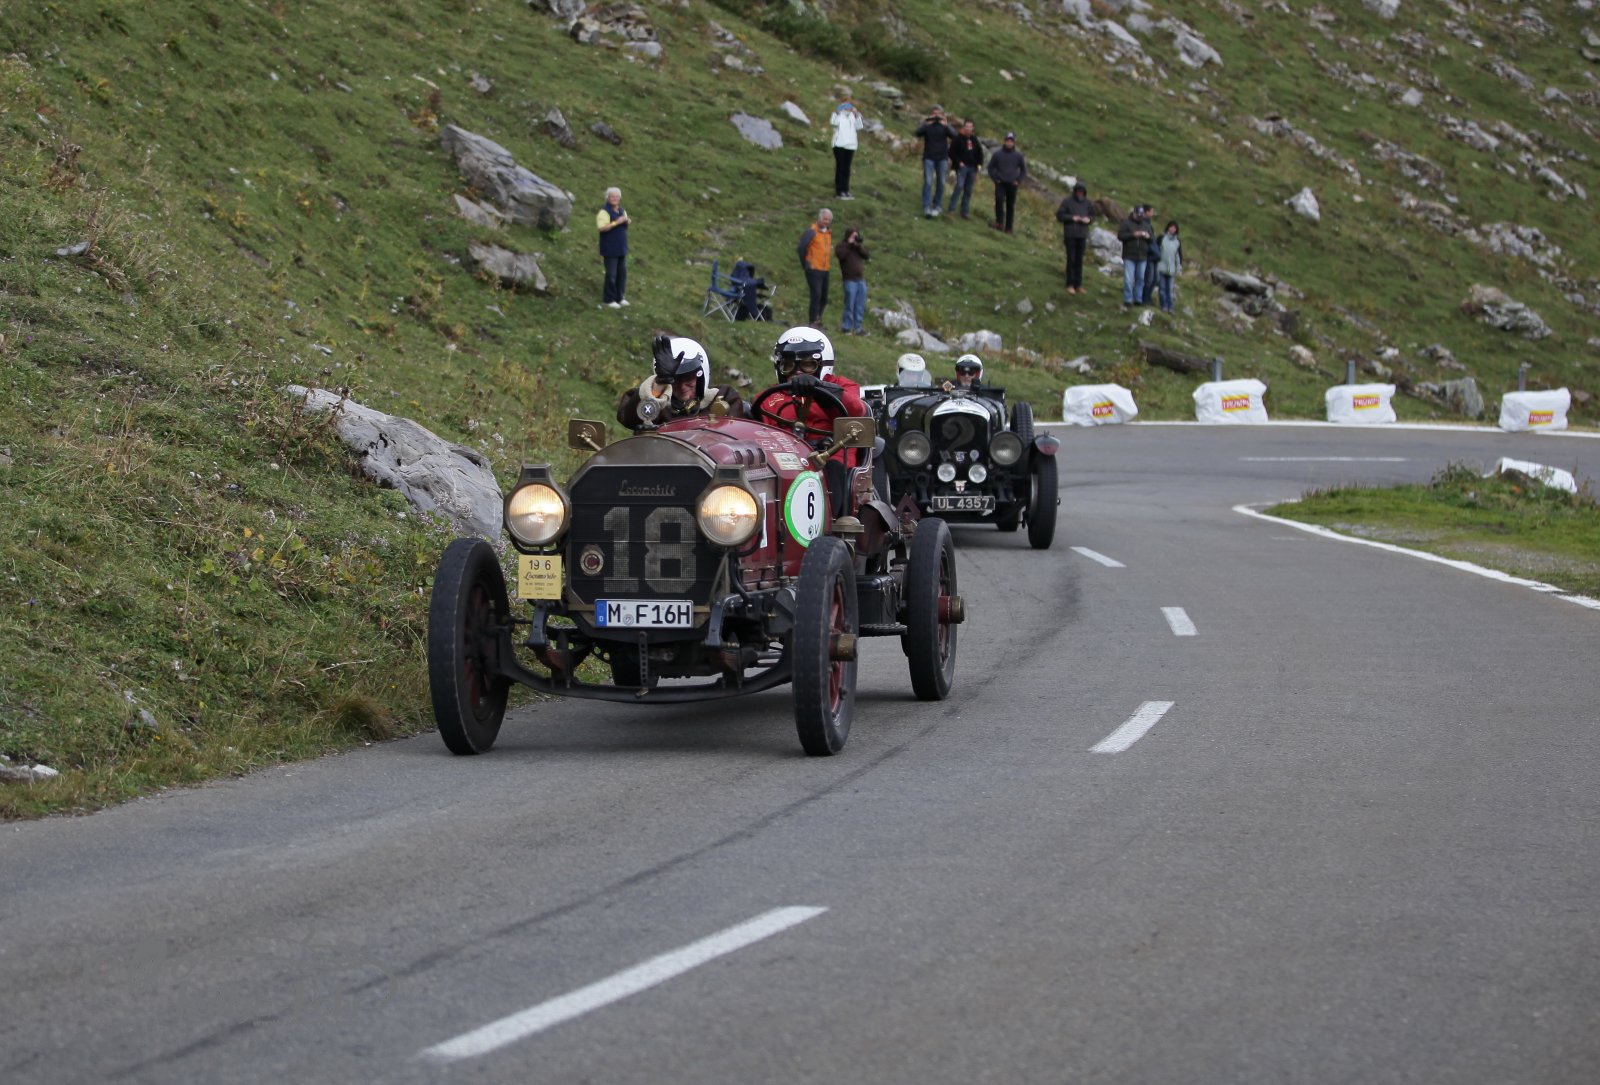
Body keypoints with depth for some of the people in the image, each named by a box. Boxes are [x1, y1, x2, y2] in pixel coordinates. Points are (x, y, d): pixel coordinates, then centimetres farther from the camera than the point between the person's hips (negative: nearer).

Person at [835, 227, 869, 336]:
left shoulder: (859, 247, 20)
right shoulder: (841, 246, 4)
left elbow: (867, 256, 5)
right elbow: (840, 254, -17)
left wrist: (858, 246, -6)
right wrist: (849, 244, -11)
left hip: (861, 280, 6)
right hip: (850, 280, -6)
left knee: (860, 306, 5)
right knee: (850, 305, -8)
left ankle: (857, 327, 10)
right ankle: (847, 327, -1)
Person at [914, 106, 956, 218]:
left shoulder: (944, 126, 4)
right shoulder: (927, 125, 2)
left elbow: (954, 135, -11)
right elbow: (918, 132, -15)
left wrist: (944, 124, -20)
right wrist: (927, 123, -22)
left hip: (942, 158, 2)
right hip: (929, 158, -2)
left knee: (941, 183, 4)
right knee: (928, 182, -10)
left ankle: (936, 206, 14)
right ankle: (926, 208, -14)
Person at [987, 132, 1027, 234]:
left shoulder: (1018, 156, 3)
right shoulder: (998, 154, 2)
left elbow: (1024, 170, 13)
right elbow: (991, 167, 11)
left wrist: (1018, 181, 2)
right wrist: (995, 179, 1)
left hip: (1012, 185, 1)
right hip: (1000, 183, -1)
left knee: (1010, 206, 3)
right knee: (999, 200, -24)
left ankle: (1008, 228, 8)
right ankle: (999, 221, -24)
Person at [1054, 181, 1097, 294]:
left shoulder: (1087, 203, 8)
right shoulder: (1067, 202, -3)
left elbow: (1093, 215, 16)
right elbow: (1059, 215, -5)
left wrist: (1089, 219, -6)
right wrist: (1072, 218, -16)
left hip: (1082, 235, 4)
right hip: (1070, 235, -4)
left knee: (1079, 260, 6)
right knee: (1071, 260, -4)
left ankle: (1078, 285, 11)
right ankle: (1070, 285, 1)